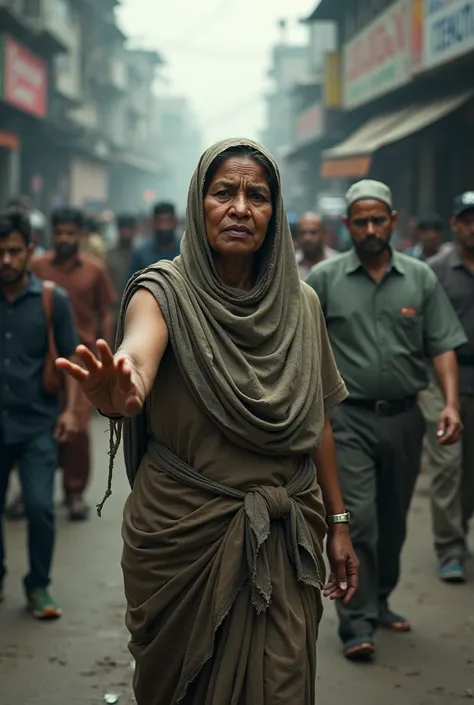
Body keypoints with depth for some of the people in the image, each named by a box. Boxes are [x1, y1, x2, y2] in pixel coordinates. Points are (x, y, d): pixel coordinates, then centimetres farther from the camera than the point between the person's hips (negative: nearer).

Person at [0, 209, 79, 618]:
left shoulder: (53, 300, -3)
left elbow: (71, 358, 2)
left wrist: (70, 410, -7)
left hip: (37, 424, -1)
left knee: (40, 506, -8)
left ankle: (39, 587, 11)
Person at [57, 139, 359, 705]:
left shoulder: (300, 303, 4)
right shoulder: (166, 290, -9)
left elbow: (317, 421, 12)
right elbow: (137, 355, -32)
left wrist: (337, 521, 10)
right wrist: (119, 392, -55)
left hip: (285, 538, 3)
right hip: (184, 529, -2)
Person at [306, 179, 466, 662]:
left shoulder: (421, 279, 4)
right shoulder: (324, 278, -1)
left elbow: (442, 346, 1)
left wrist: (451, 403, -11)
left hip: (403, 418, 3)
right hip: (349, 418, -3)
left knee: (393, 521, 14)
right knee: (357, 518, -9)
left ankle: (379, 602, 31)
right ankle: (357, 622, -3)